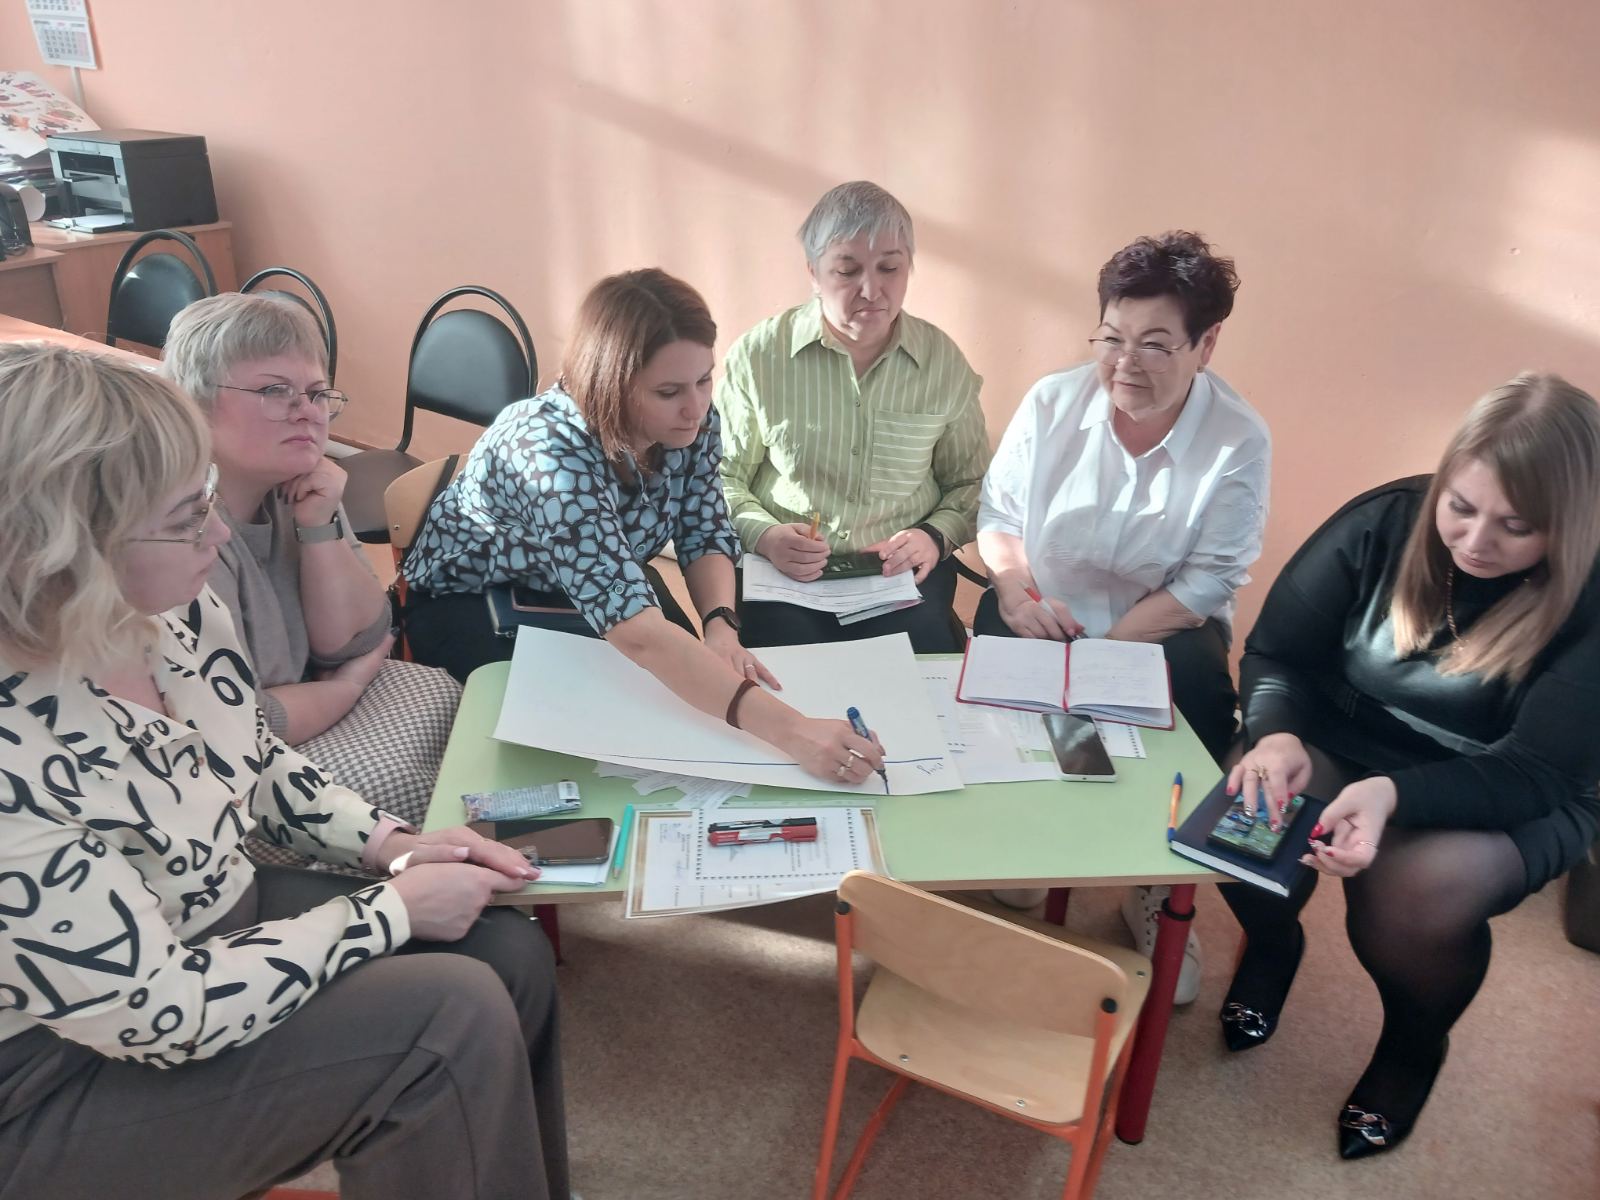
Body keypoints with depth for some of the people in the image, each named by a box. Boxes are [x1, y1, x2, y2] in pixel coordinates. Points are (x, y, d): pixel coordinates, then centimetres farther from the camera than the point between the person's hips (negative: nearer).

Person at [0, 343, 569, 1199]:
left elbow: (261, 768, 8)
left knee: (510, 951, 0)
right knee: (454, 1018, -20)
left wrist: (388, 844, -5)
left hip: (215, 919, 7)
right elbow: (164, 1014, -28)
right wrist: (394, 910, -20)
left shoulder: (175, 616, -11)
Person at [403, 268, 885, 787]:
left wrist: (720, 626, -29)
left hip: (603, 584, 5)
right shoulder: (554, 452, -40)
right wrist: (788, 729, -58)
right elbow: (635, 631, -50)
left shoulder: (690, 421, -20)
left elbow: (705, 534, -7)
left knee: (689, 677, -15)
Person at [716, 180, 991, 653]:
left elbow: (969, 483, 14)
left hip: (901, 573, 2)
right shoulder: (758, 355, -3)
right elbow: (720, 477, 5)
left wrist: (935, 536, -6)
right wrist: (764, 536, -14)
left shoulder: (944, 361, 2)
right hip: (782, 572, -1)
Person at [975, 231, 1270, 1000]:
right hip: (1042, 615, 1)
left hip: (1162, 629, 0)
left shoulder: (1240, 441, -14)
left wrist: (1104, 652, -23)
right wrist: (1016, 591, -19)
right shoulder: (1052, 401, -8)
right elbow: (997, 513, 1)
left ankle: (1157, 893, -1)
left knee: (1200, 694, -27)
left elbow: (1207, 583, -14)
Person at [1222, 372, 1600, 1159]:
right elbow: (1275, 652, -10)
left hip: (1508, 804, -2)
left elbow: (1536, 773, -24)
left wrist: (1396, 793, -44)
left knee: (1414, 896, -32)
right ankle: (1272, 941, 11)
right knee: (1249, 821, -28)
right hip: (1343, 745, 2)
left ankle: (1415, 1041, 6)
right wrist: (1277, 735, -33)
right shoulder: (1386, 521, -14)